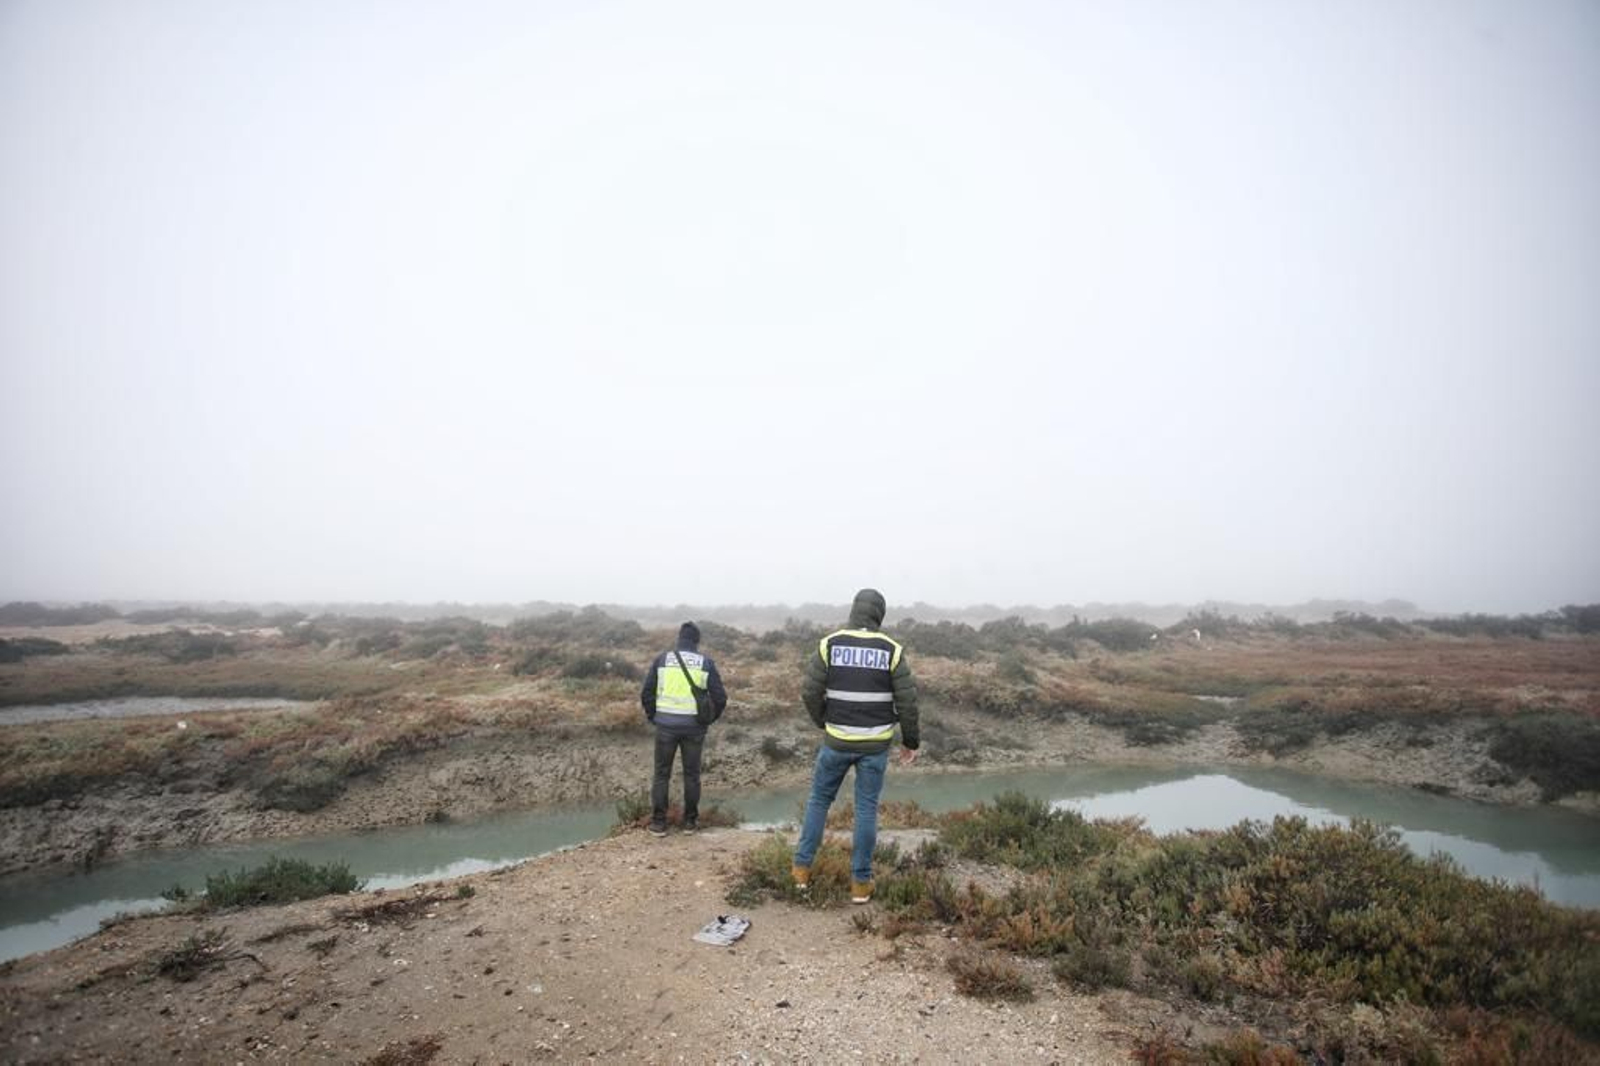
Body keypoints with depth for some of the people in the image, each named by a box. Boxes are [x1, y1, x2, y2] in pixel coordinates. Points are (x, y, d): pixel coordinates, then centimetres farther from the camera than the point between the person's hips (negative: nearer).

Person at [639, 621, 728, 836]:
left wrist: (653, 716, 15)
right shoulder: (706, 663, 1)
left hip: (666, 725, 0)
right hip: (694, 727, 0)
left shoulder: (662, 659, 1)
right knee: (691, 774, 13)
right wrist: (709, 719, 15)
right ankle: (690, 821, 20)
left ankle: (658, 822, 13)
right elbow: (720, 698, 0)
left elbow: (646, 693, 0)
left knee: (661, 774, 11)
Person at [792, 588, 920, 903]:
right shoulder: (891, 650, -7)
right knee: (866, 808, 10)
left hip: (838, 740, 0)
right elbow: (907, 700, -7)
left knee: (819, 799, 18)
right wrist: (911, 741, 6)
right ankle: (860, 883, 15)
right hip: (875, 742, 0)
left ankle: (802, 868, 21)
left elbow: (810, 692, -7)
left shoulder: (830, 644, -8)